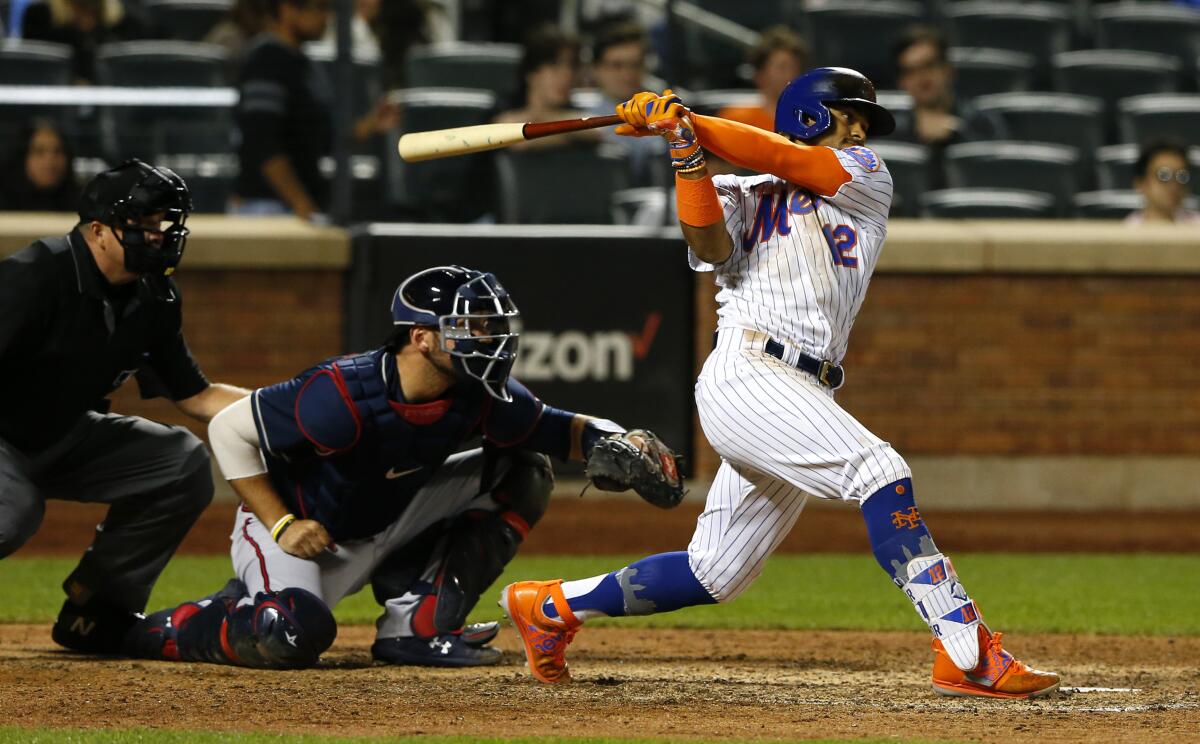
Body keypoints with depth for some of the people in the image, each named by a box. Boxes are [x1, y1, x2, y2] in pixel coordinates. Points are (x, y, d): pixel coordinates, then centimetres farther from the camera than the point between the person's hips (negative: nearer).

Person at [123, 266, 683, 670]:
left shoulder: (477, 396, -13)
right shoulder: (345, 396, -31)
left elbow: (551, 430, 2)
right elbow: (230, 429, -22)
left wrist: (606, 439, -21)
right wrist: (281, 525, -25)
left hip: (385, 528, 7)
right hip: (297, 533, -7)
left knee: (525, 475, 0)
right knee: (296, 636, -38)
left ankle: (416, 623, -5)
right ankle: (159, 632, -8)